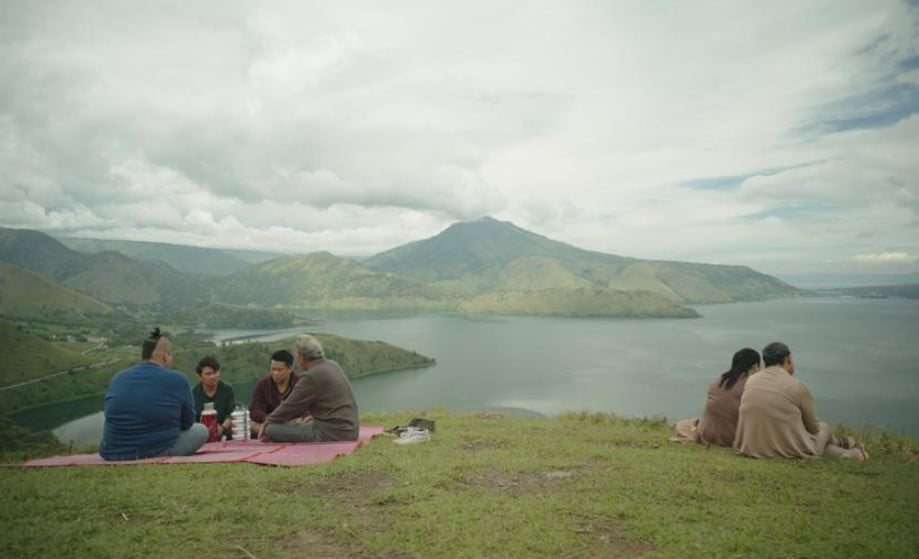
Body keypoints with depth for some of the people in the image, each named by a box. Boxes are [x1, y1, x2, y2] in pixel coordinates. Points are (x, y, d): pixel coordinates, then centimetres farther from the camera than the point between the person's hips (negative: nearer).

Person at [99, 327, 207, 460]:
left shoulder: (118, 377, 5)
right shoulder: (177, 380, -10)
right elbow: (187, 423, 2)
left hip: (112, 454, 6)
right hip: (158, 453, -6)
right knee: (201, 430, 14)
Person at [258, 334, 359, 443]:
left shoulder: (312, 377, -17)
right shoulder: (332, 365, 10)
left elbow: (290, 406, -8)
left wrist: (267, 423, 9)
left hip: (330, 435, -9)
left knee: (273, 429, -7)